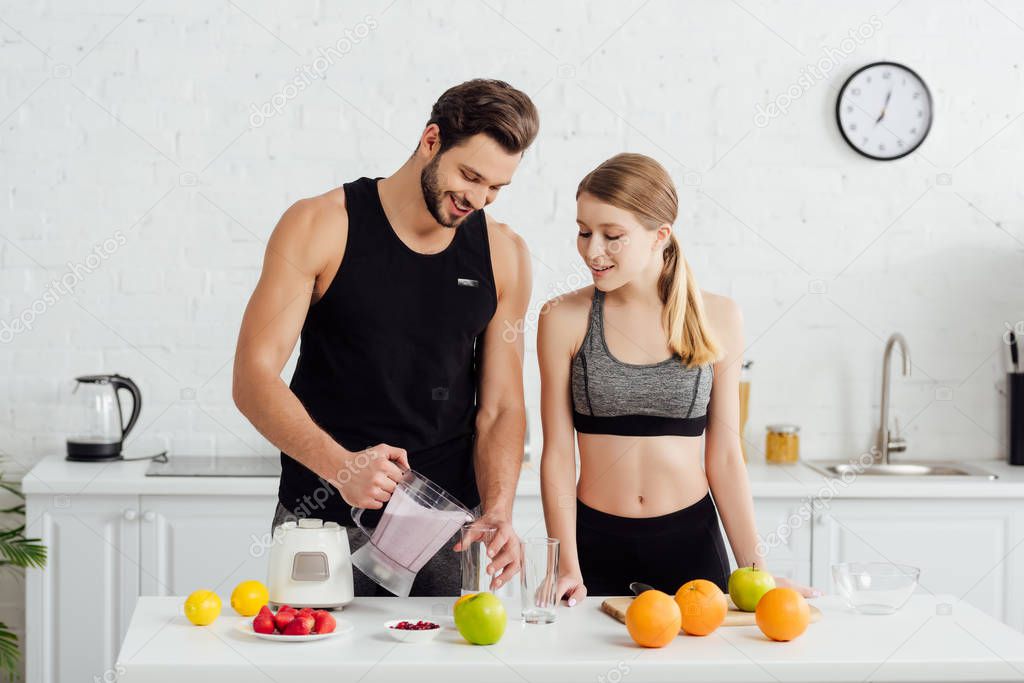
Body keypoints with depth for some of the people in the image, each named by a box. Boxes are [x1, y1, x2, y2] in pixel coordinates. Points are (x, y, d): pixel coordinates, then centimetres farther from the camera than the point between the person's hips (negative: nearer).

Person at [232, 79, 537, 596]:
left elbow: (500, 406, 4)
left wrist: (498, 510, -14)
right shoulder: (319, 226, -8)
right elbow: (253, 378, -13)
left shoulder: (503, 255, 2)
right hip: (324, 522, -2)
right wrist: (340, 466, -27)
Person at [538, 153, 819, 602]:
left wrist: (754, 567, -2)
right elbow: (558, 453, -3)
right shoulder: (564, 320, -5)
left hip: (691, 541, 1)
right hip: (596, 543, -1)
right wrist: (567, 567, -10)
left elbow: (723, 456, 2)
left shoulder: (717, 318, -1)